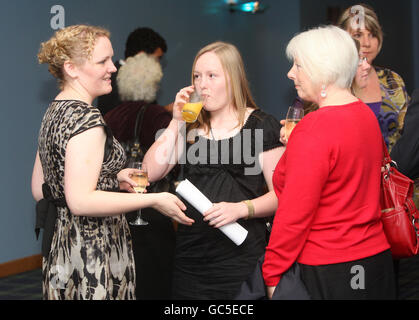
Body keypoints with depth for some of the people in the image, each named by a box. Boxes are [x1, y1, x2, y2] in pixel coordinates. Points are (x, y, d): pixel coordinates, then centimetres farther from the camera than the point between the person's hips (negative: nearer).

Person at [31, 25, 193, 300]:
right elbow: (80, 200, -25)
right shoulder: (86, 117, -18)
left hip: (61, 247, 10)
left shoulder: (55, 112, 12)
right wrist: (154, 200, -20)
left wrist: (112, 177, 14)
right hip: (92, 255, -10)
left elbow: (40, 190, 15)